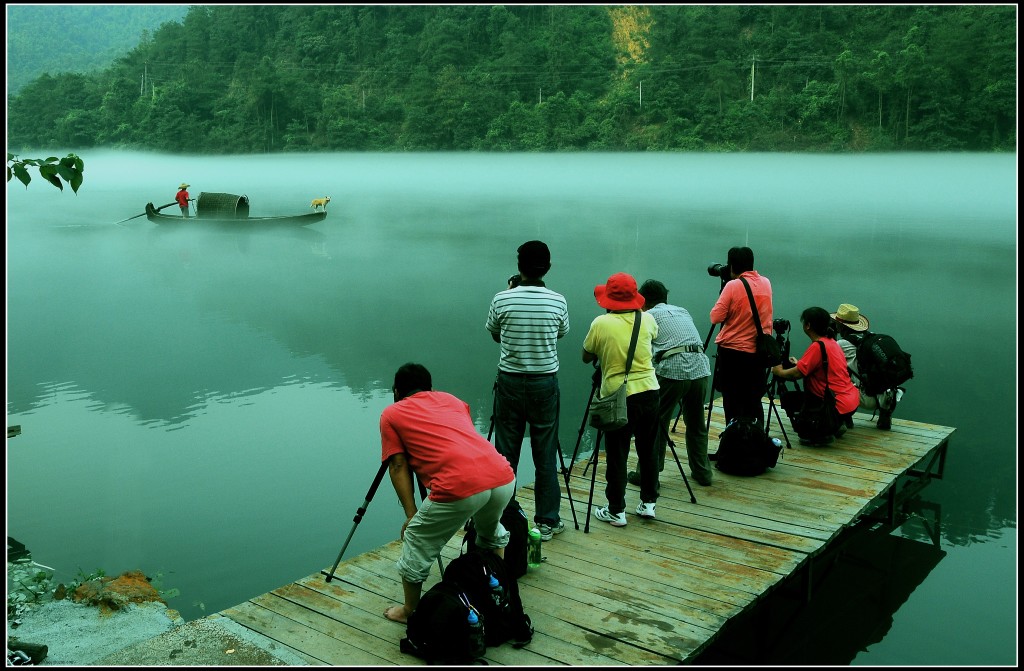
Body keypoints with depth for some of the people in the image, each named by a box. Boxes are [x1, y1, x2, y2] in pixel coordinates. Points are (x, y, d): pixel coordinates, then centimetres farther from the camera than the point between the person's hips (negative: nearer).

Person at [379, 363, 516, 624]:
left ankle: (409, 612, 33)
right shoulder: (451, 399, 30)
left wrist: (411, 514, 13)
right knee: (491, 533, 37)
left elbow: (399, 467, 11)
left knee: (416, 546, 18)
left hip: (459, 488, -6)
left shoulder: (391, 414, 17)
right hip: (504, 478, 6)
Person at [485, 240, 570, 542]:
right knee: (545, 454, 7)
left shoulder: (501, 300, -8)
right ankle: (547, 521, 14)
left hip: (509, 382, 0)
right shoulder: (557, 301, -6)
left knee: (505, 453, 8)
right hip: (545, 383, 0)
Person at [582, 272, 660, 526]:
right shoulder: (647, 319, 0)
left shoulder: (601, 324, -10)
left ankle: (616, 511, 11)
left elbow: (586, 357, 4)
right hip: (649, 391, 4)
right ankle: (648, 502, 24)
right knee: (647, 450, 16)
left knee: (617, 456, 4)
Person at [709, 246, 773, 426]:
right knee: (754, 401, 11)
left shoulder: (732, 286, -12)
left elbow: (715, 317, -11)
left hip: (732, 351, -5)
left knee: (732, 401, 3)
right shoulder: (766, 283, 6)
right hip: (758, 351, 5)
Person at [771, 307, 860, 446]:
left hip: (841, 406, -9)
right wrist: (800, 363, 28)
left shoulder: (817, 346, -17)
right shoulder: (831, 342, 10)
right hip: (852, 400, 9)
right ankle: (836, 425, 21)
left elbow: (797, 374, -19)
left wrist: (779, 372, -1)